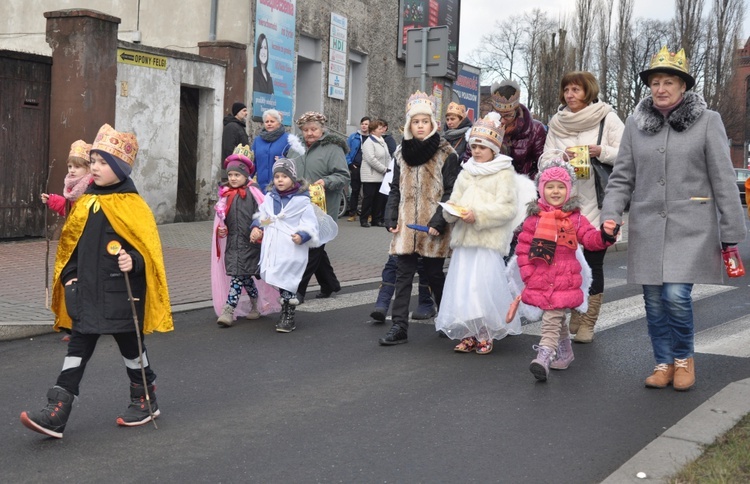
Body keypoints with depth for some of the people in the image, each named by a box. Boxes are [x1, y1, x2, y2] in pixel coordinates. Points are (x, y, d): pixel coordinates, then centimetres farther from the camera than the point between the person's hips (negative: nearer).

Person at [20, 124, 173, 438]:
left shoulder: (132, 205, -11)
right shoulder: (85, 202, 7)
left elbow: (149, 248, -11)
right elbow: (72, 243, 15)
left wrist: (133, 262, -29)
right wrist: (69, 277, 7)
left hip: (121, 293, -5)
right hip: (87, 293, 5)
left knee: (131, 346, 10)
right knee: (78, 348, 3)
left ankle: (146, 401, 30)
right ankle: (56, 414, 1)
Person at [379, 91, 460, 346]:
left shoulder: (446, 154, -5)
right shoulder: (402, 153, 9)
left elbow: (451, 192, -7)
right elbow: (395, 189, 13)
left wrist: (439, 222, -16)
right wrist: (391, 218, 2)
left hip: (432, 228, -4)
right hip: (406, 226, 4)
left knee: (435, 275, 8)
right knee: (403, 274, 1)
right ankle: (399, 327, 4)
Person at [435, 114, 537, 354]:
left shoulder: (504, 173, -2)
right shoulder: (466, 172, 17)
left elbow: (508, 208, -10)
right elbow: (454, 200, 17)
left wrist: (478, 215, -19)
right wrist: (453, 211, -6)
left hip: (489, 240, -6)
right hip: (464, 238, 6)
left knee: (483, 286, -10)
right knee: (461, 286, 5)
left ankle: (485, 335, 3)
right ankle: (468, 335, 14)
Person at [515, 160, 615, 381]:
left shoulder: (575, 218, 4)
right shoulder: (534, 218, 4)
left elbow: (590, 238, -1)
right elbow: (523, 247, 5)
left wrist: (604, 236, -22)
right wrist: (528, 273, -2)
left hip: (565, 279, -2)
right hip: (540, 280, 2)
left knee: (552, 318, -11)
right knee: (556, 318, 15)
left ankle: (544, 358, -18)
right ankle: (565, 352, 33)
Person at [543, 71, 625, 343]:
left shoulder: (608, 119, 2)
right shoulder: (557, 122, 13)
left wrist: (601, 151, -18)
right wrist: (563, 155, -11)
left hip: (596, 203, -3)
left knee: (593, 262, 2)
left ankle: (587, 325, 11)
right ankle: (570, 319, 12)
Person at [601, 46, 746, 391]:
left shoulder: (707, 121, 1)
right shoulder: (636, 123, 8)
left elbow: (723, 181, 0)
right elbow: (622, 177, 10)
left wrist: (731, 234, -2)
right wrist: (611, 215, -6)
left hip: (691, 227, -3)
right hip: (647, 228, 3)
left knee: (676, 295, -13)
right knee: (654, 300, 6)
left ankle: (684, 358, 13)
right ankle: (663, 363, 23)